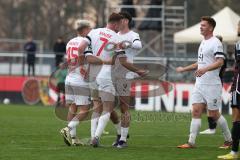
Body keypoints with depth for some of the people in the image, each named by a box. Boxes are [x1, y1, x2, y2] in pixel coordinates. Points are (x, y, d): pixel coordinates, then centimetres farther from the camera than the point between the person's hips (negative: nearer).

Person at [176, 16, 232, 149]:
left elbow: (220, 62, -23)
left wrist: (205, 69, -35)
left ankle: (229, 140, 14)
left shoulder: (215, 43, -11)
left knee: (214, 114, -1)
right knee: (196, 111, 0)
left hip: (212, 84, -8)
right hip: (200, 83, 8)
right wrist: (184, 69, 35)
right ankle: (191, 142, -3)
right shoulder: (203, 42, 17)